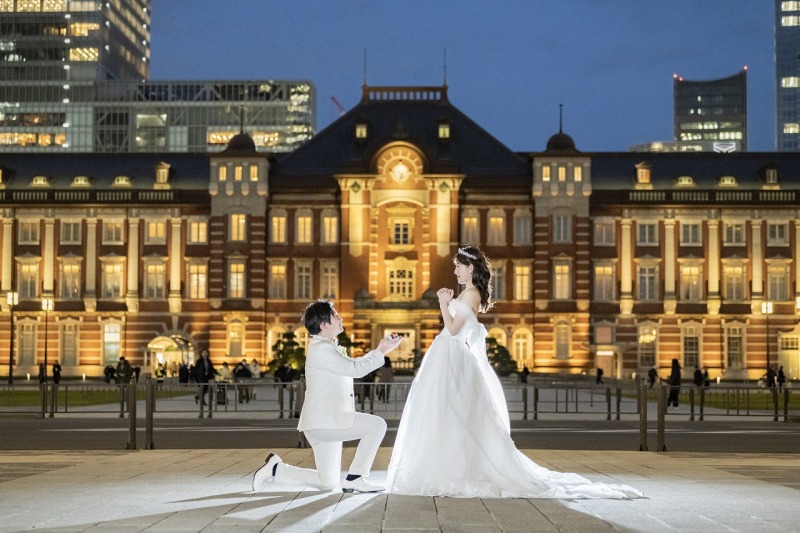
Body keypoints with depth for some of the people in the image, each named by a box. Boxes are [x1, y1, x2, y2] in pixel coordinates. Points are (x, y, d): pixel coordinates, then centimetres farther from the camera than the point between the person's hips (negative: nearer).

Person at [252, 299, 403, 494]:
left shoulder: (328, 347, 18)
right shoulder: (321, 348, -13)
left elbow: (353, 365, 26)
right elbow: (356, 369, -17)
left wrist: (378, 350, 16)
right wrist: (382, 352, -7)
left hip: (328, 423, 10)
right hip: (323, 422, -10)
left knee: (328, 483, 13)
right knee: (377, 424, -16)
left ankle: (275, 469, 16)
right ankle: (354, 478, -10)